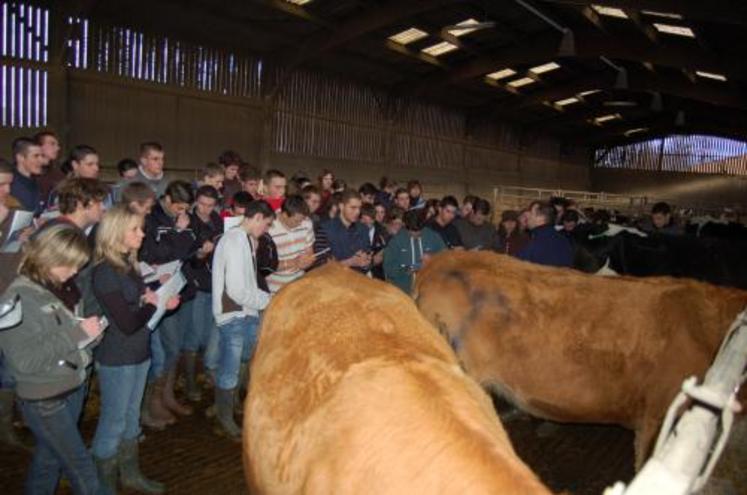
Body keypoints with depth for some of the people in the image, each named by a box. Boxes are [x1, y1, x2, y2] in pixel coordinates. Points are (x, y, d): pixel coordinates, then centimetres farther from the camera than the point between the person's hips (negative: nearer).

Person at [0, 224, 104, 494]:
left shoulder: (55, 289, 2)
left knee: (49, 459, 22)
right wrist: (76, 333, -24)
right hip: (45, 400, -7)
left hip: (73, 389, 7)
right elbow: (24, 360, -25)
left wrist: (89, 330, -4)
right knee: (83, 472, 3)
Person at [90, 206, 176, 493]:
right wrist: (153, 304, -8)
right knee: (113, 423, 8)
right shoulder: (105, 272, -21)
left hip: (139, 353, 8)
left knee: (131, 417, 21)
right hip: (116, 359, -8)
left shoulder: (128, 264, 4)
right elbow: (127, 323, -24)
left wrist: (160, 301, -11)